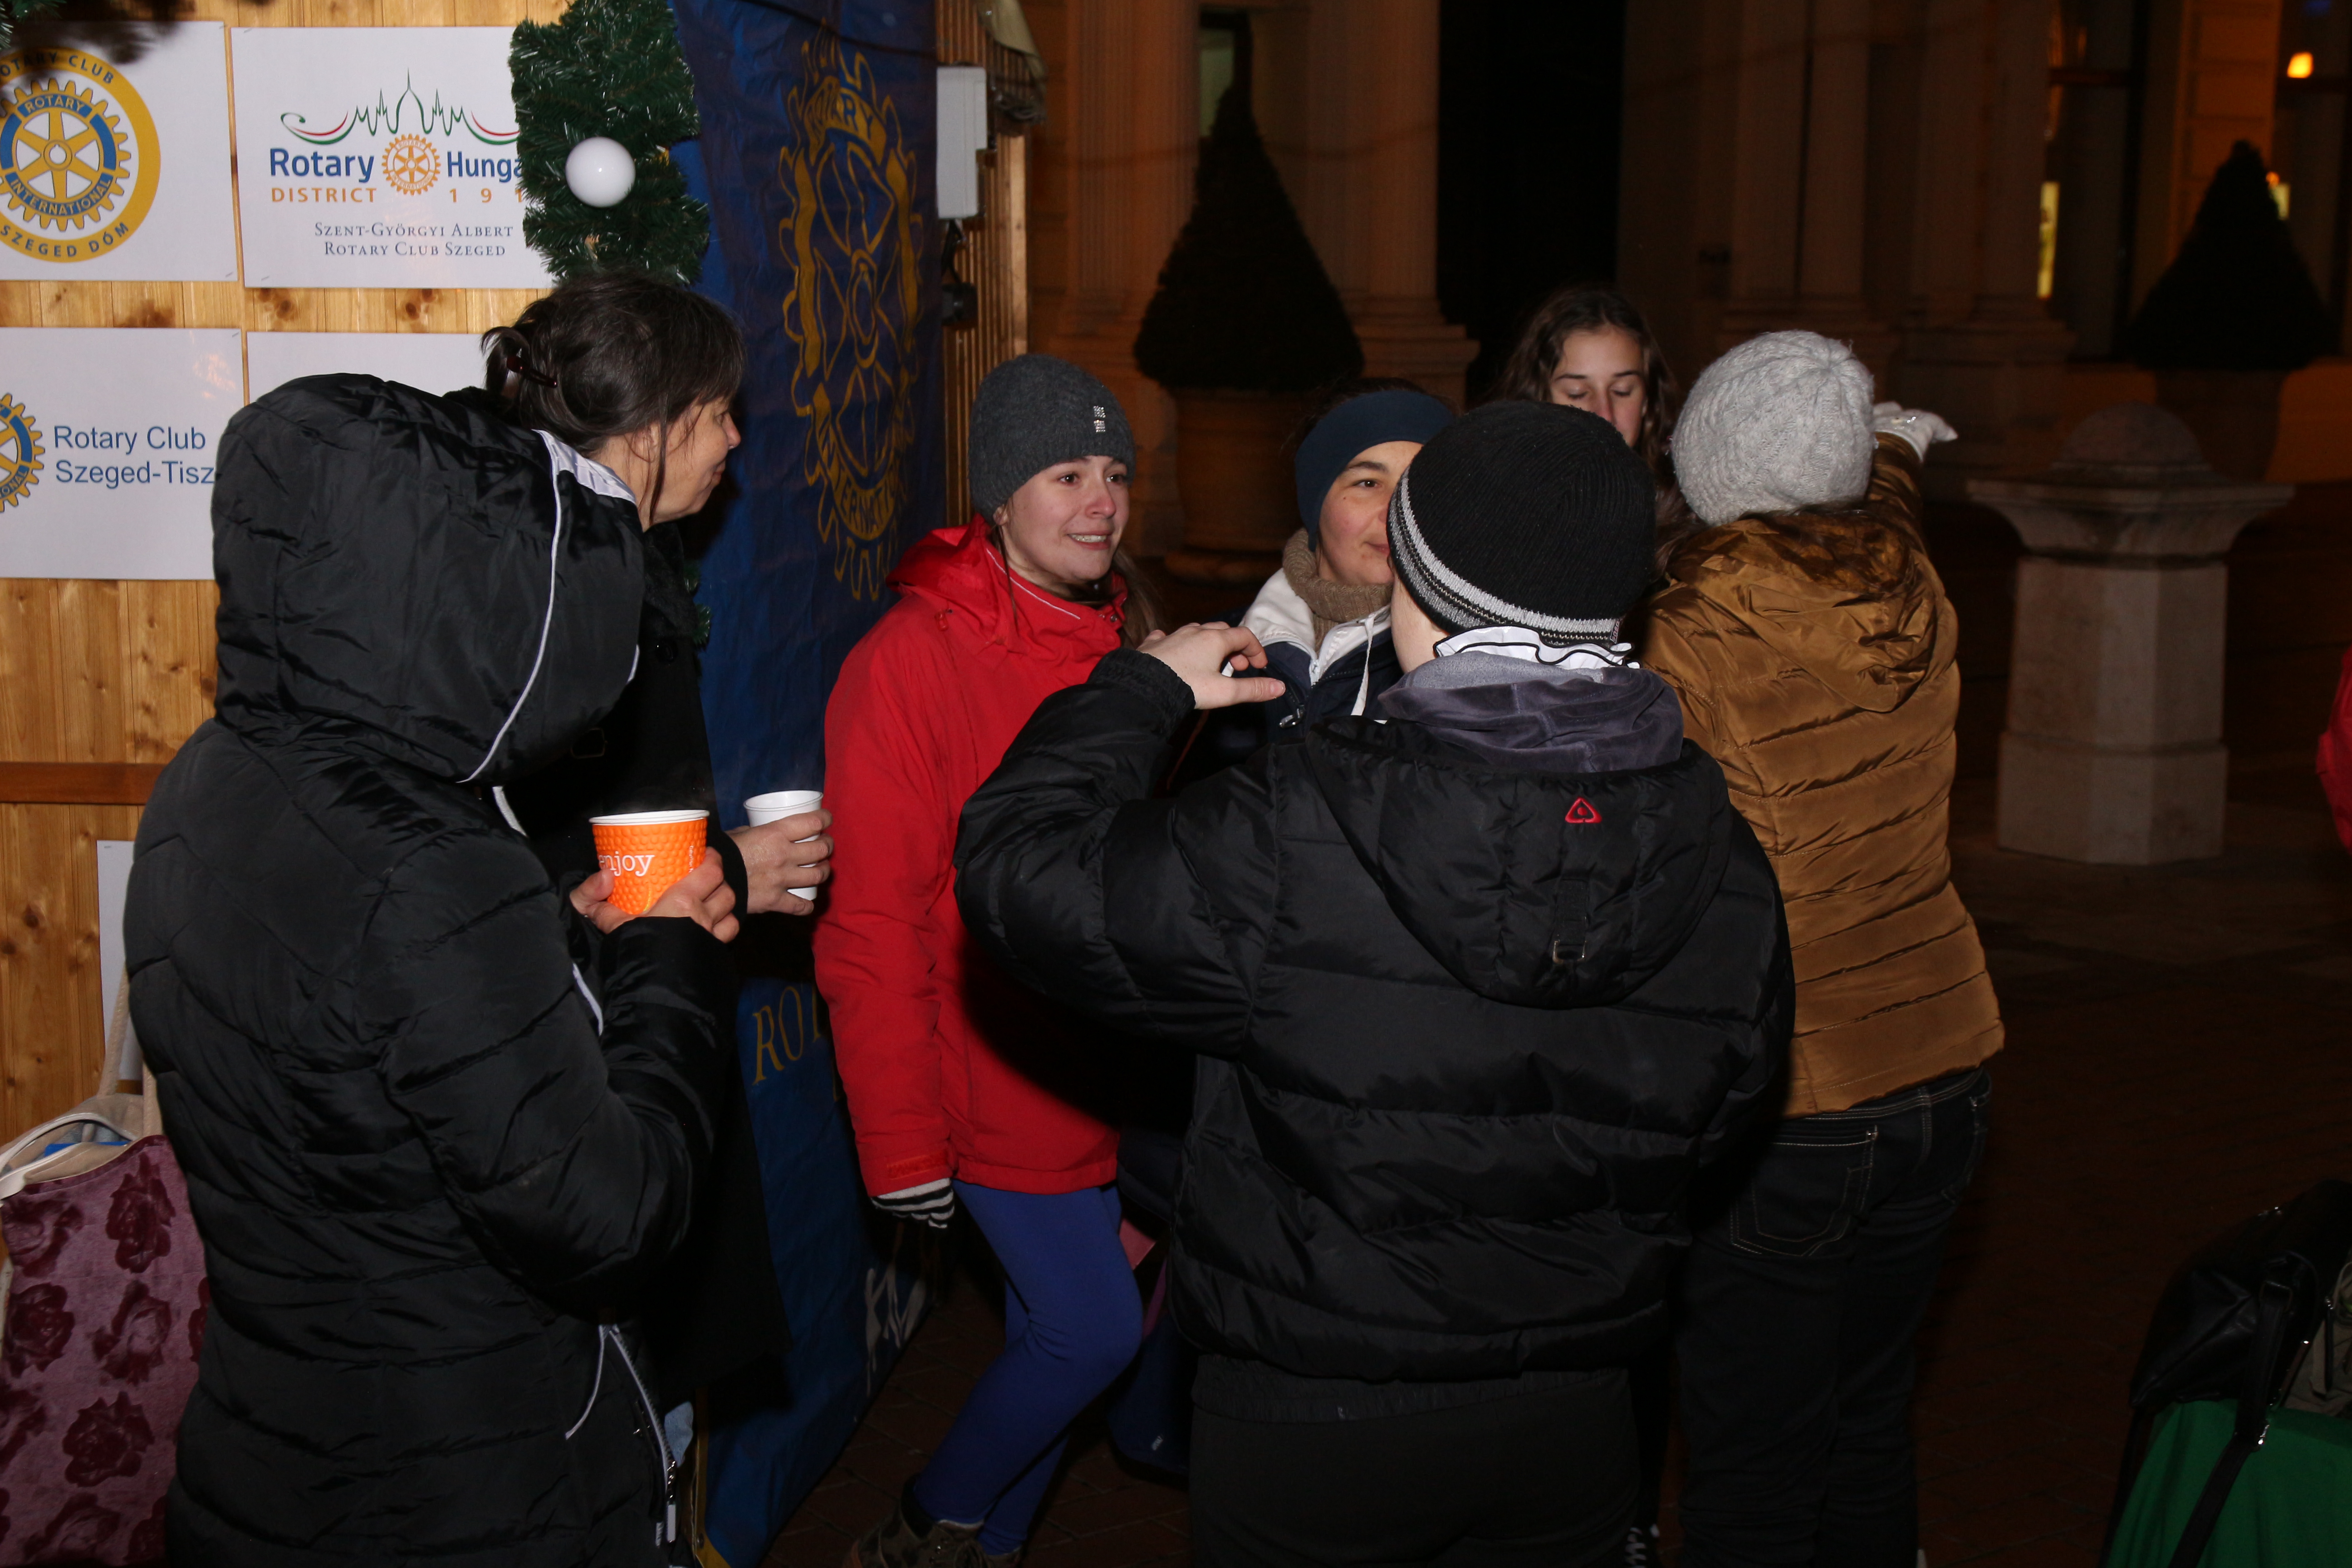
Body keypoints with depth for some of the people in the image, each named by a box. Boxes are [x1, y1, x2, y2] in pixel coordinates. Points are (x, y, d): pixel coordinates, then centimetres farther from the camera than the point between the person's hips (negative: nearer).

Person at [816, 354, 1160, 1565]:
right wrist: (902, 1140, -16)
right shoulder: (912, 659, -17)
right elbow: (870, 929, -17)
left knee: (1057, 1332, 15)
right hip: (997, 1092, -6)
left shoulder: (1122, 637, 4)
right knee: (1092, 1330, -4)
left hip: (1107, 1087, 7)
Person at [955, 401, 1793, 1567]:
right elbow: (1728, 1091, 6)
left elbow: (1023, 877, -16)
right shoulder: (1717, 852, -9)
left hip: (1308, 1427, -4)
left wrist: (1144, 687, -1)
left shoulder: (1289, 836, -26)